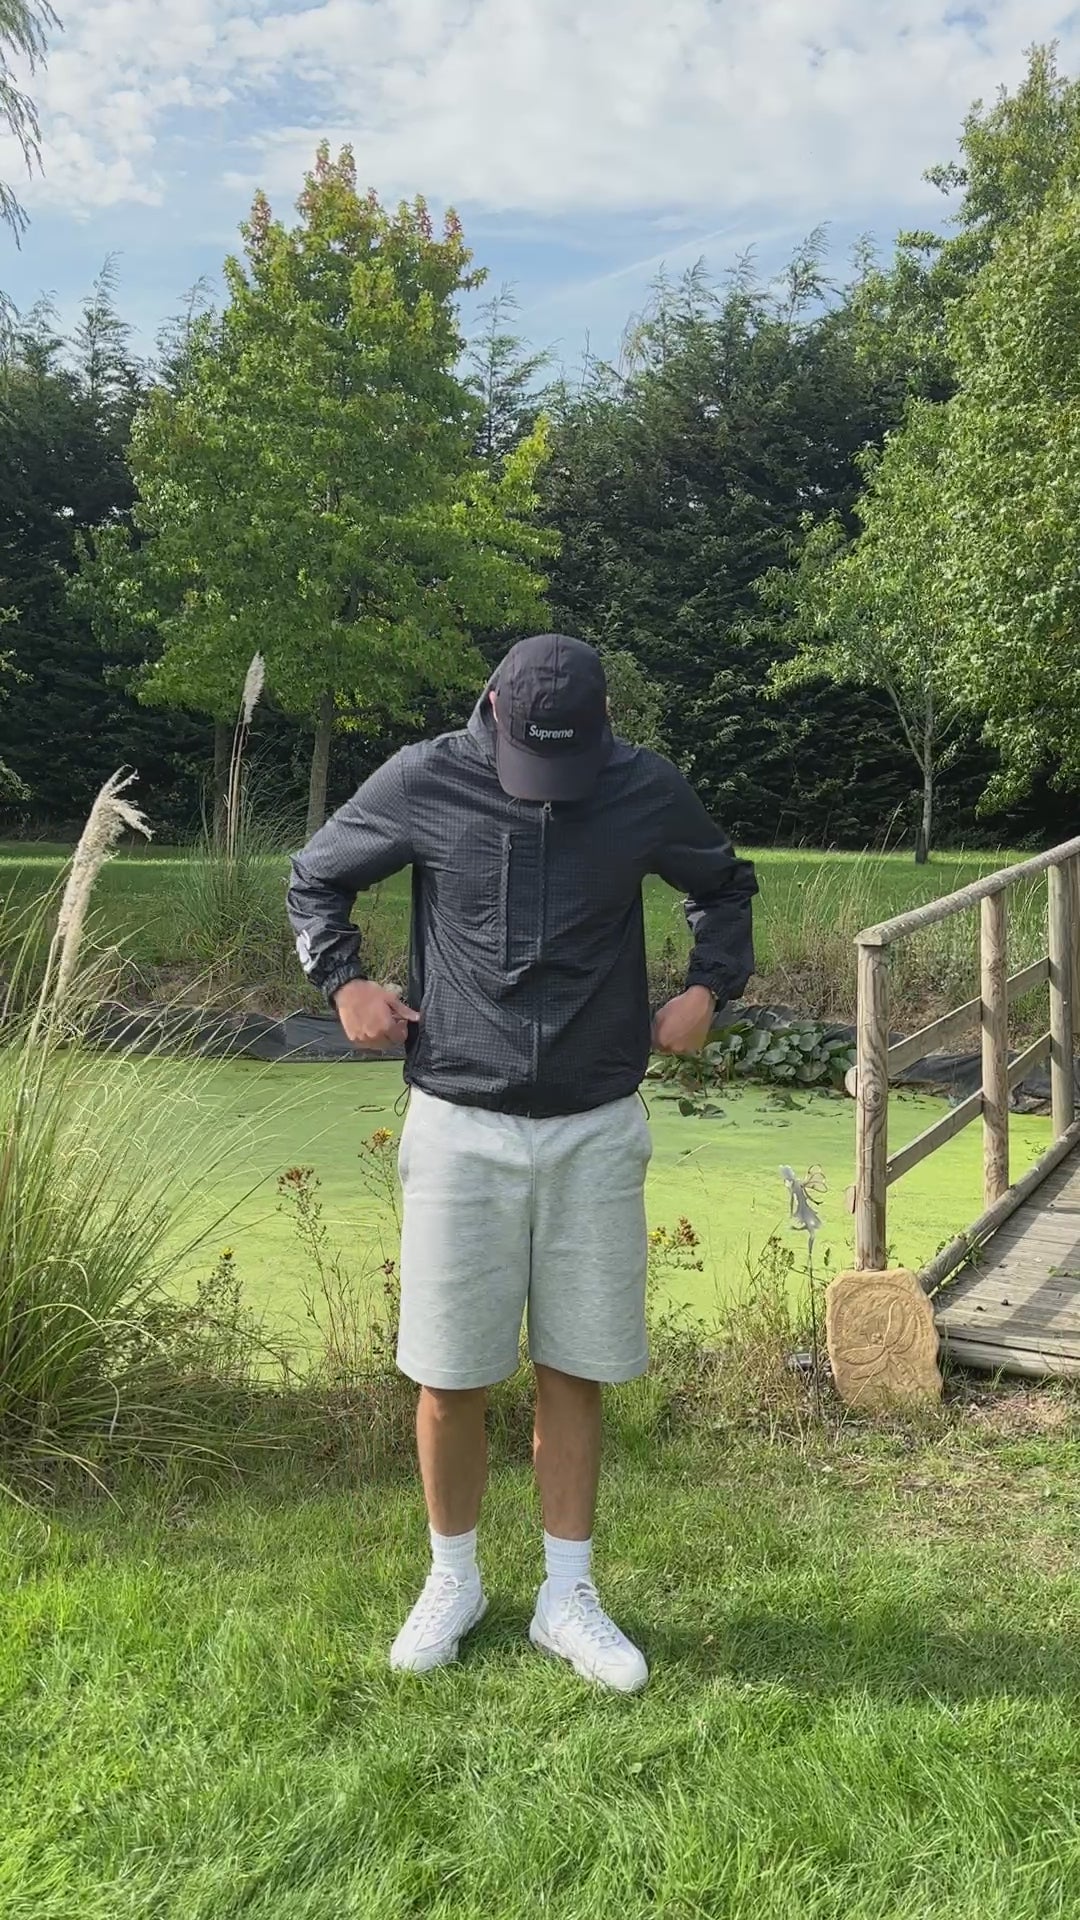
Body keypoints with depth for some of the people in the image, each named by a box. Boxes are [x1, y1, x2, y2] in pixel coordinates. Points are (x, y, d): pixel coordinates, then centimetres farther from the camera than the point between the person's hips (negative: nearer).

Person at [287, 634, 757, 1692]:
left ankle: (568, 1598, 25)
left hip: (597, 1130, 1)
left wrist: (708, 988, 3)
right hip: (459, 1125, -1)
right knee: (449, 1377, 5)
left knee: (574, 1371, 8)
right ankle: (453, 1581, 29)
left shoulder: (648, 789, -2)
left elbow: (725, 887, 17)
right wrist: (344, 982, -2)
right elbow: (315, 877, 11)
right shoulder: (421, 781, -5)